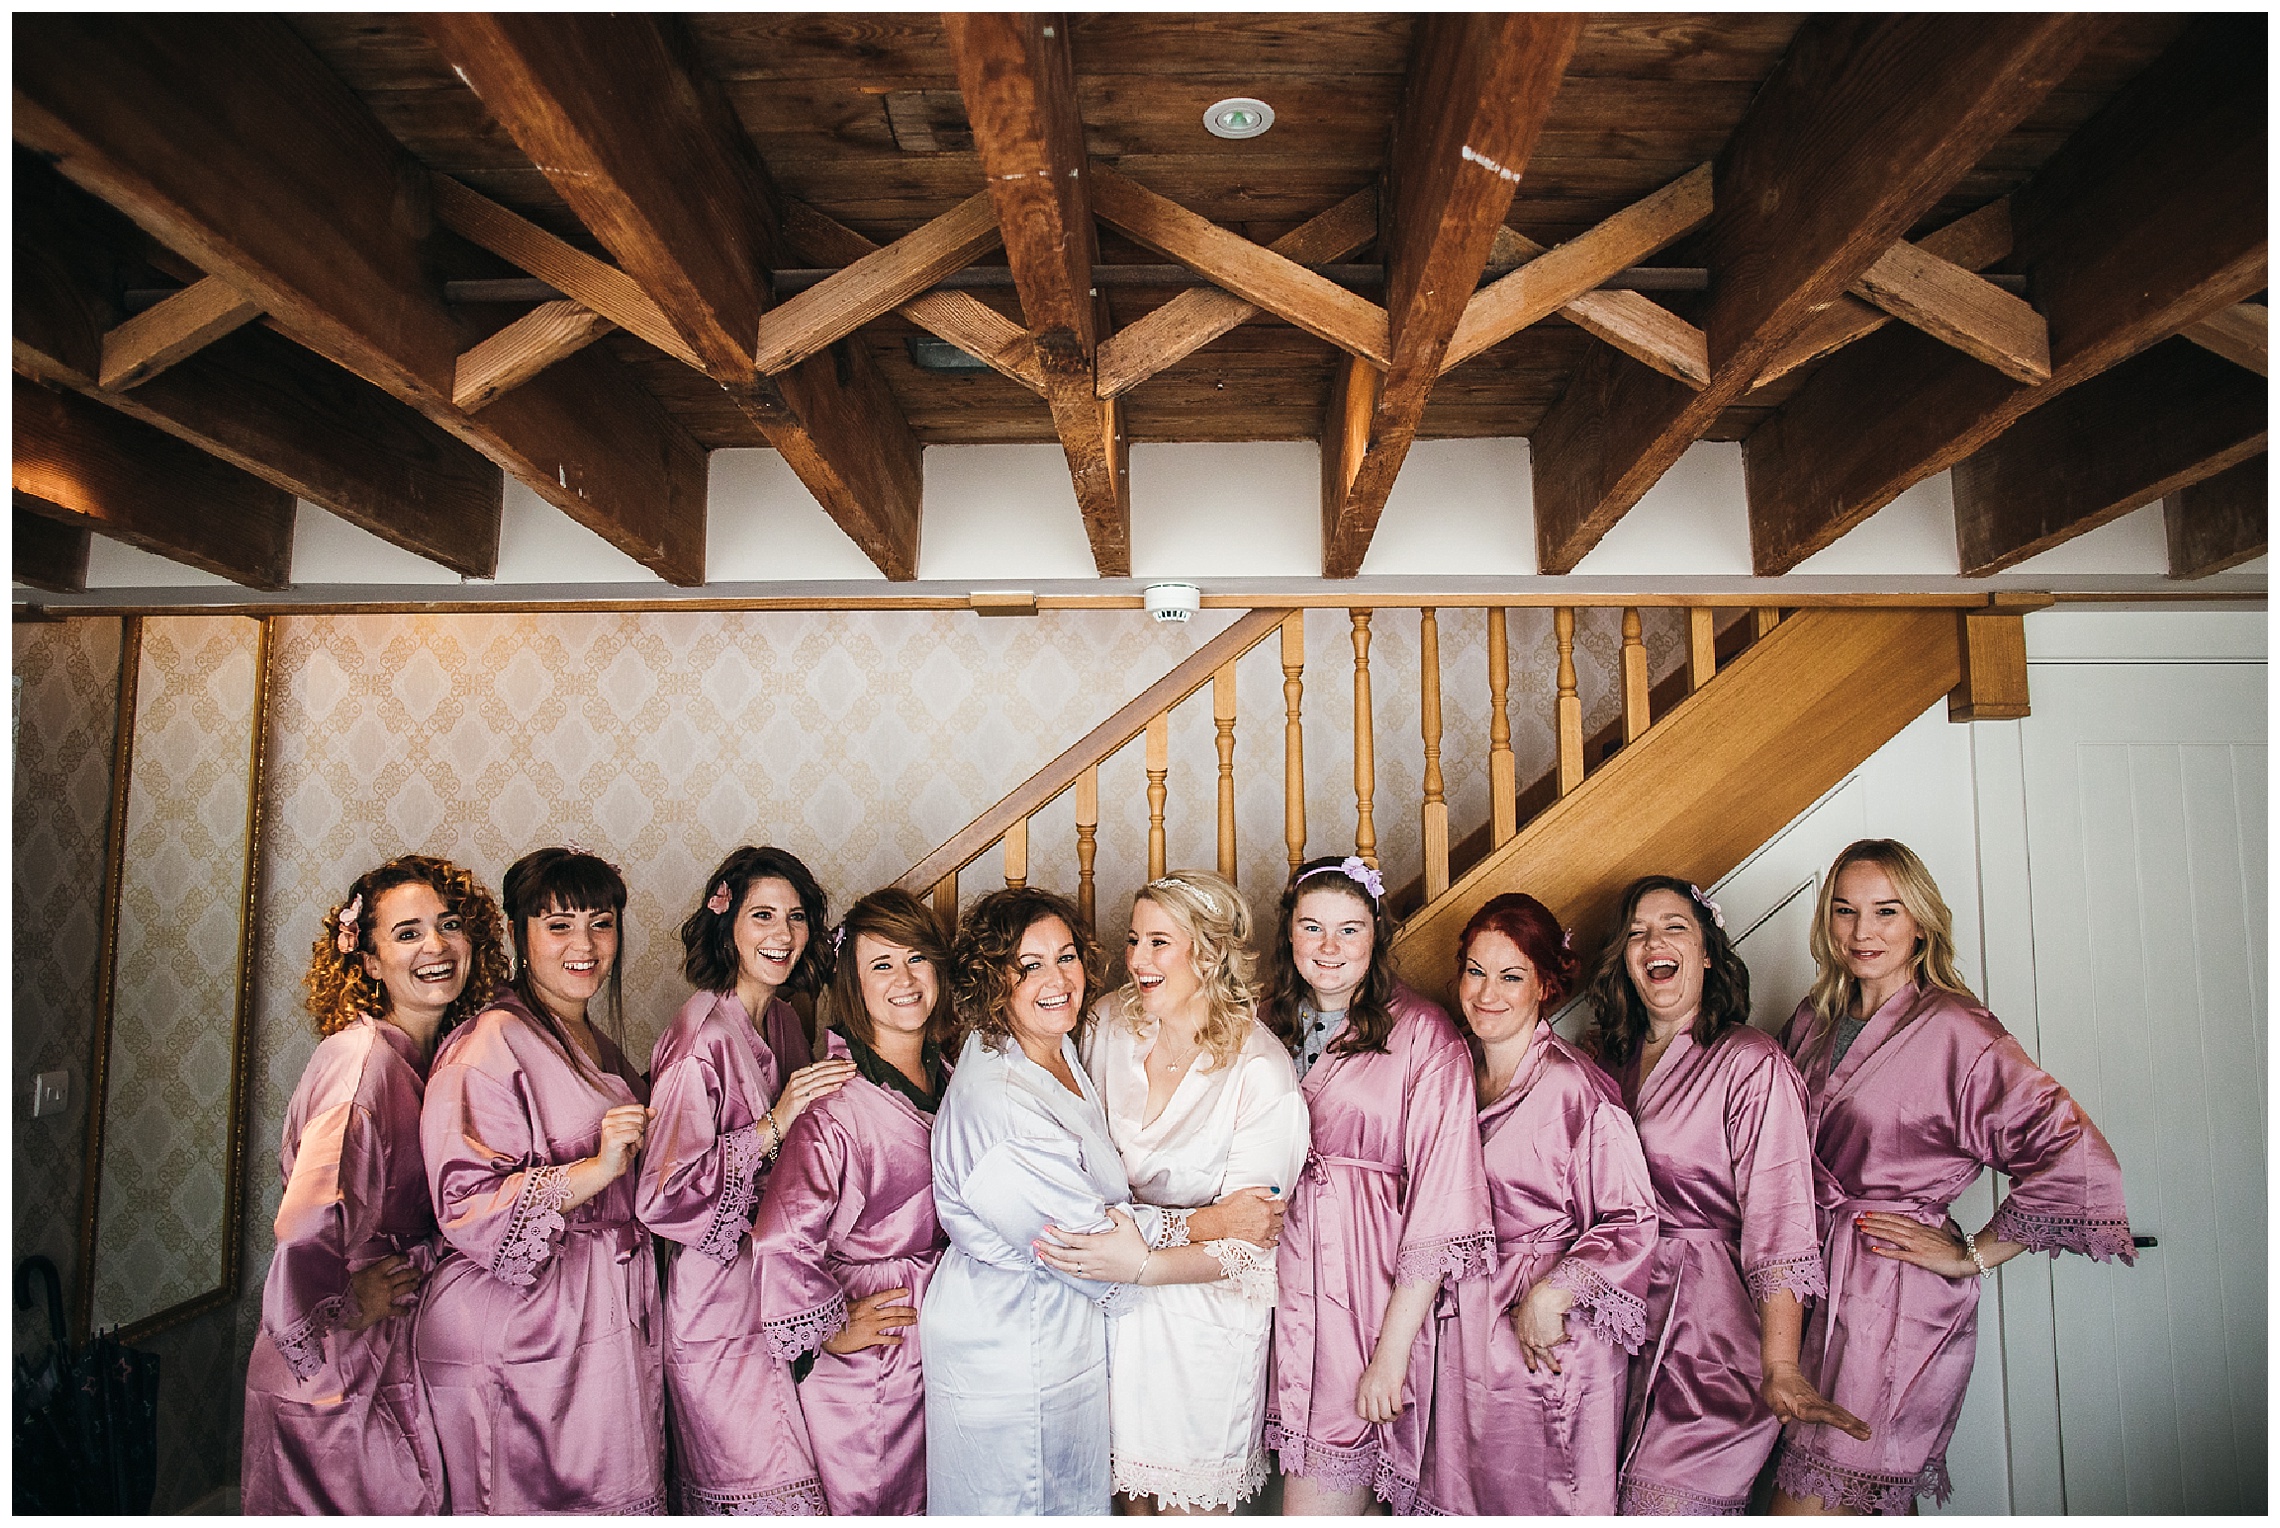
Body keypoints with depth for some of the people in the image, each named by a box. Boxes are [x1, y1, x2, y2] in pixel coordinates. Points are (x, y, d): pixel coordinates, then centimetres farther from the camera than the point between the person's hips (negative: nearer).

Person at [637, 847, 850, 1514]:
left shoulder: (783, 1021, 5)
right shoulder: (702, 1037, -20)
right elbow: (663, 1196, -22)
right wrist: (774, 1123, -26)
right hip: (718, 1299, -7)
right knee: (773, 1490, 3)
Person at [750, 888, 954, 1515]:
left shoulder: (948, 1080, 0)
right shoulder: (836, 1103, -25)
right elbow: (781, 1244, -31)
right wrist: (828, 1330, -17)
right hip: (867, 1363, -7)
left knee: (933, 1500, 21)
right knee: (868, 1502, 11)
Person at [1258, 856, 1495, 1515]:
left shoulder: (1423, 1034, -11)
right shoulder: (1269, 1024, 6)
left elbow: (1439, 1206, -13)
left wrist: (1392, 1355, -15)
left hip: (1369, 1284, -5)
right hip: (1284, 1278, 5)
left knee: (1318, 1495, 0)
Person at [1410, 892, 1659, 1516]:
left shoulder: (1574, 1087, -16)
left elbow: (1632, 1220, -14)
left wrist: (1550, 1296, -18)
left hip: (1550, 1331, -5)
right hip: (1461, 1331, 6)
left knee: (1546, 1498, 8)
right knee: (1462, 1494, 15)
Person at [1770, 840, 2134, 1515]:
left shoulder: (1955, 1033, -13)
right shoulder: (1816, 1021, 9)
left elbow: (2078, 1162, -20)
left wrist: (1972, 1255, -12)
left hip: (1896, 1298, -6)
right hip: (1813, 1277, 6)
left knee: (1809, 1501, -5)